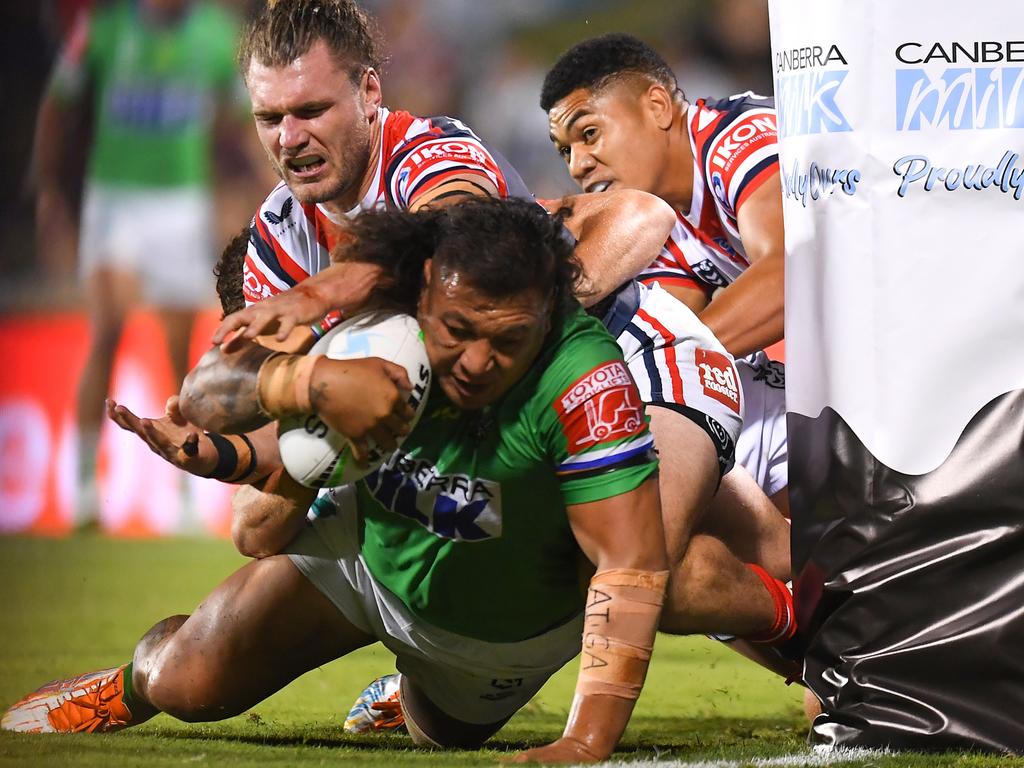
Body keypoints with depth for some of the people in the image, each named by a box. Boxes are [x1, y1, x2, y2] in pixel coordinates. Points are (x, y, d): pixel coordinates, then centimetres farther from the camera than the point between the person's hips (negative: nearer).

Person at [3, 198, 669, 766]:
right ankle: (132, 685, 34)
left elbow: (633, 562, -42)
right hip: (369, 548, 1)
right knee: (189, 685, -5)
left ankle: (418, 688, 62)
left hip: (510, 631, -1)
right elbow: (210, 398, -26)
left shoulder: (585, 379, -41)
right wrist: (311, 379, -50)